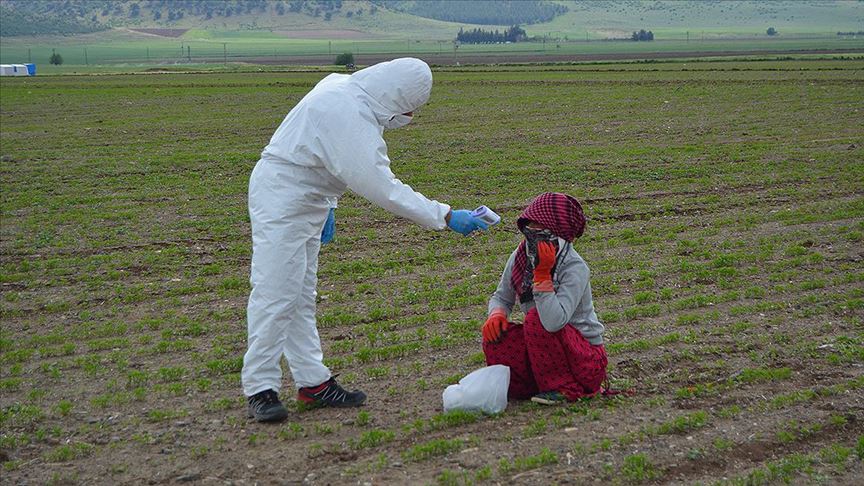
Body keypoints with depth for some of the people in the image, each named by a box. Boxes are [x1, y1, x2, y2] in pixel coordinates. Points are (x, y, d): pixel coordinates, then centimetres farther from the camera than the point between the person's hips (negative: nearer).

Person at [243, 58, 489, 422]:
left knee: (302, 297, 12)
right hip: (281, 203, -11)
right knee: (275, 294, -10)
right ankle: (260, 389, -4)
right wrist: (446, 217, -25)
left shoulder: (341, 88, 4)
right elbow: (384, 189, -27)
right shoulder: (351, 117, -26)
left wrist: (326, 206, 18)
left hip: (304, 201, 11)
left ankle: (313, 382, 18)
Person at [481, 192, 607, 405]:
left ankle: (564, 388, -14)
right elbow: (501, 297, 11)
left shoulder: (574, 268, -22)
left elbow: (554, 321, -37)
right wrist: (496, 314, -12)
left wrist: (542, 273, -34)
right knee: (494, 338, -18)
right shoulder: (520, 257, -2)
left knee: (536, 317, -31)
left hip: (588, 359, -6)